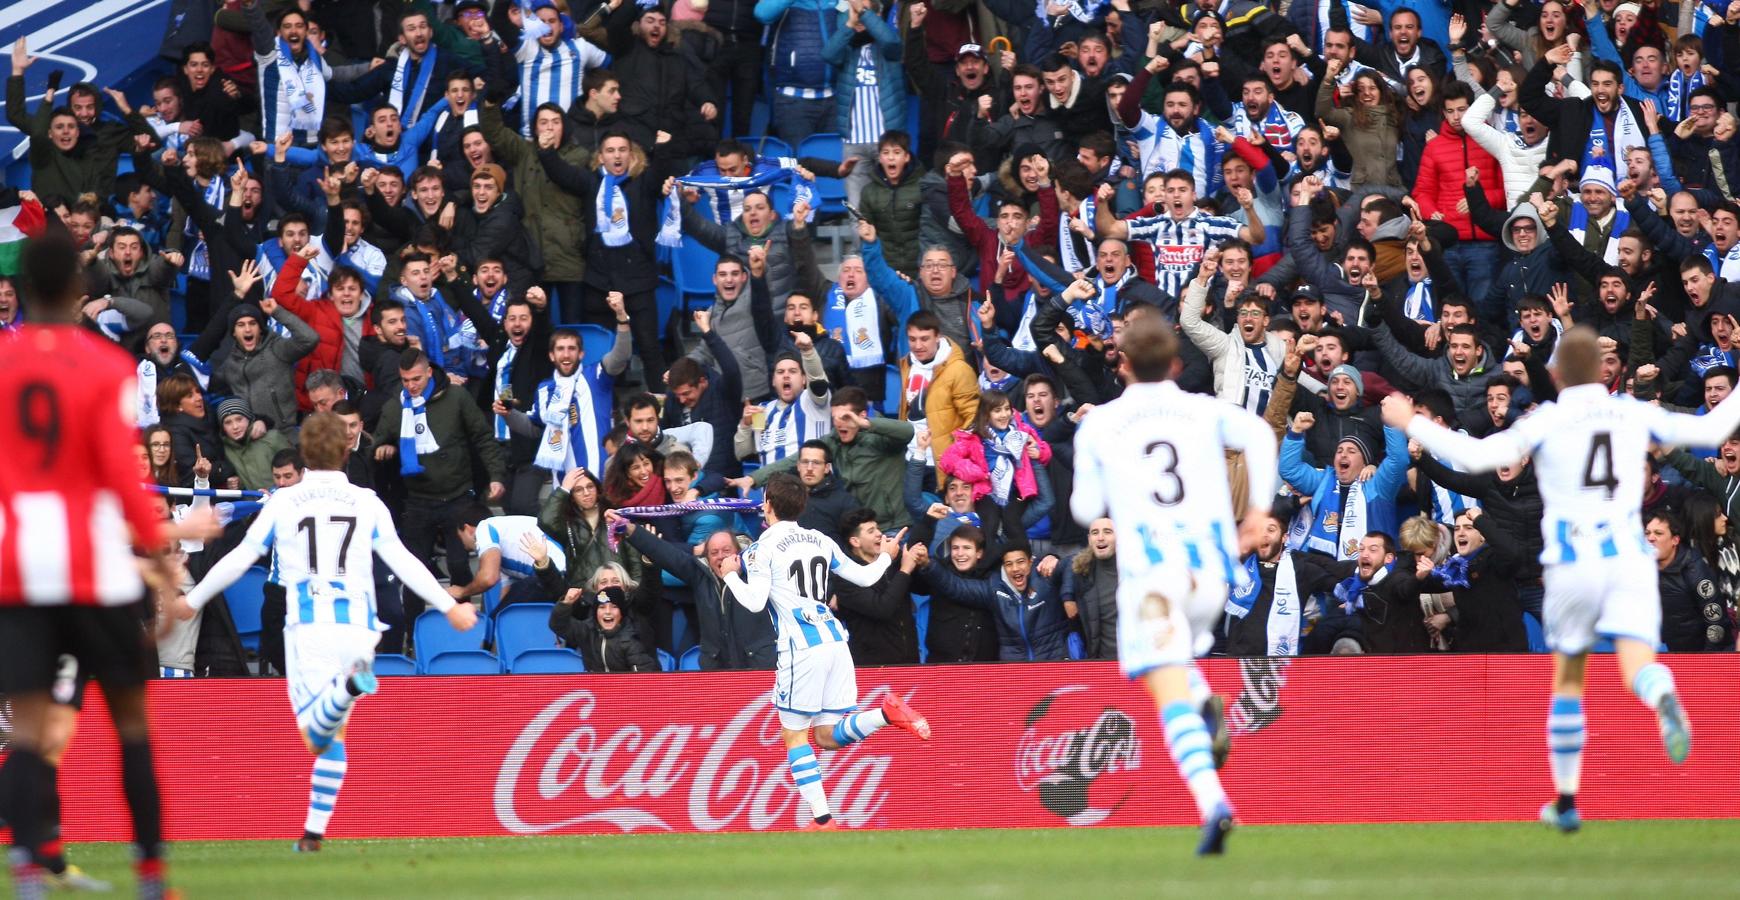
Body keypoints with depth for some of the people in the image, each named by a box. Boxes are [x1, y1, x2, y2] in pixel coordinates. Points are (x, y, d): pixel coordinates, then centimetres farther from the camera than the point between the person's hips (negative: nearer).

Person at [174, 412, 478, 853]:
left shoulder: (282, 503, 5)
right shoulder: (367, 503, 8)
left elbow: (238, 559, 8)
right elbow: (403, 563, 8)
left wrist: (192, 601, 22)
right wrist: (449, 607, 18)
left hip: (308, 628, -3)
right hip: (357, 627, 3)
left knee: (314, 733, -12)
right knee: (334, 734, 14)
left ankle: (350, 685, -43)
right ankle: (314, 831, 11)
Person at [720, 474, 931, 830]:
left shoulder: (763, 548, -3)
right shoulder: (820, 541, 15)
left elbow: (754, 602, -12)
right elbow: (864, 577, 20)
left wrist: (731, 575, 7)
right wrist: (886, 557, 41)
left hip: (801, 649, -6)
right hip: (835, 642, 6)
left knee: (794, 736, 3)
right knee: (827, 736, 9)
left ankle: (822, 819, -5)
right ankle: (887, 712, -16)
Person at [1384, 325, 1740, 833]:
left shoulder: (1546, 423, -3)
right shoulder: (1633, 415, 7)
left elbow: (1476, 457, -14)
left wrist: (1412, 424, -4)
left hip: (1573, 560, -1)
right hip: (1629, 555, 1)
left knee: (1568, 680, 14)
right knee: (1636, 666, -10)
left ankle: (1566, 802, 21)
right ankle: (1664, 701, -49)